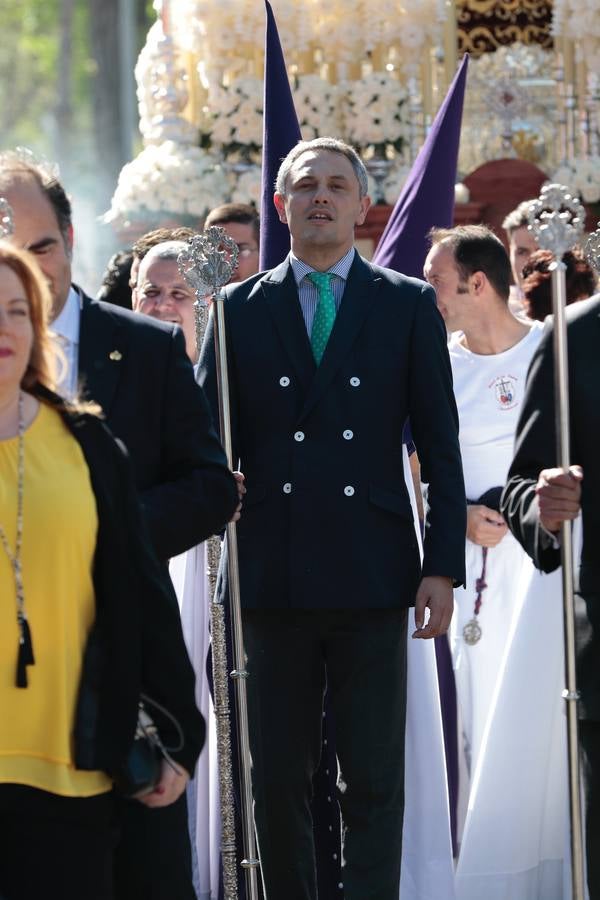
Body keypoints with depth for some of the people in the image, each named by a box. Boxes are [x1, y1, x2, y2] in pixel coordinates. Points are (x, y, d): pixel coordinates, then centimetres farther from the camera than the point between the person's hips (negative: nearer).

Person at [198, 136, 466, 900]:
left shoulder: (408, 307, 7)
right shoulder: (240, 309, 9)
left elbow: (440, 447, 5)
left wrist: (443, 565, -3)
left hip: (372, 578, -1)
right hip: (272, 578, 1)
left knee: (373, 782, -1)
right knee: (277, 778, 5)